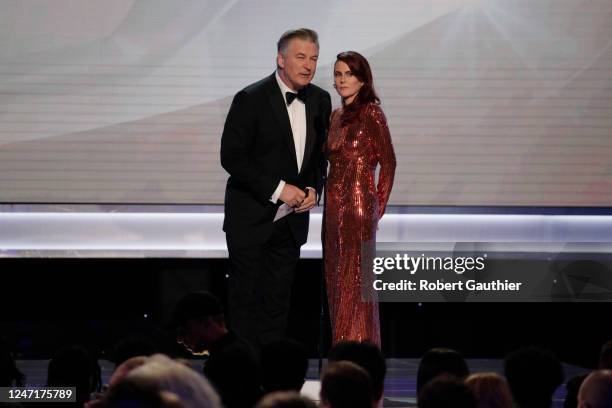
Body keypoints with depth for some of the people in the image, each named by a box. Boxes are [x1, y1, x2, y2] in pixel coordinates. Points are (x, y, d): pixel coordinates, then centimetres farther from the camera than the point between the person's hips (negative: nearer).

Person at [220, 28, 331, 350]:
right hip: (251, 218, -5)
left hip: (290, 220, 5)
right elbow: (231, 157, -14)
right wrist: (277, 189, -18)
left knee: (277, 301, 8)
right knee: (245, 300, 0)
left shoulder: (320, 100, 4)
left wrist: (313, 188, -3)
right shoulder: (251, 99, -13)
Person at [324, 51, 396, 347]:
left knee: (354, 280, -5)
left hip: (358, 205, -8)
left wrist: (378, 206, -2)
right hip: (334, 205, 8)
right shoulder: (337, 116, 13)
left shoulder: (371, 113, -9)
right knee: (336, 278, 10)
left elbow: (388, 162, -6)